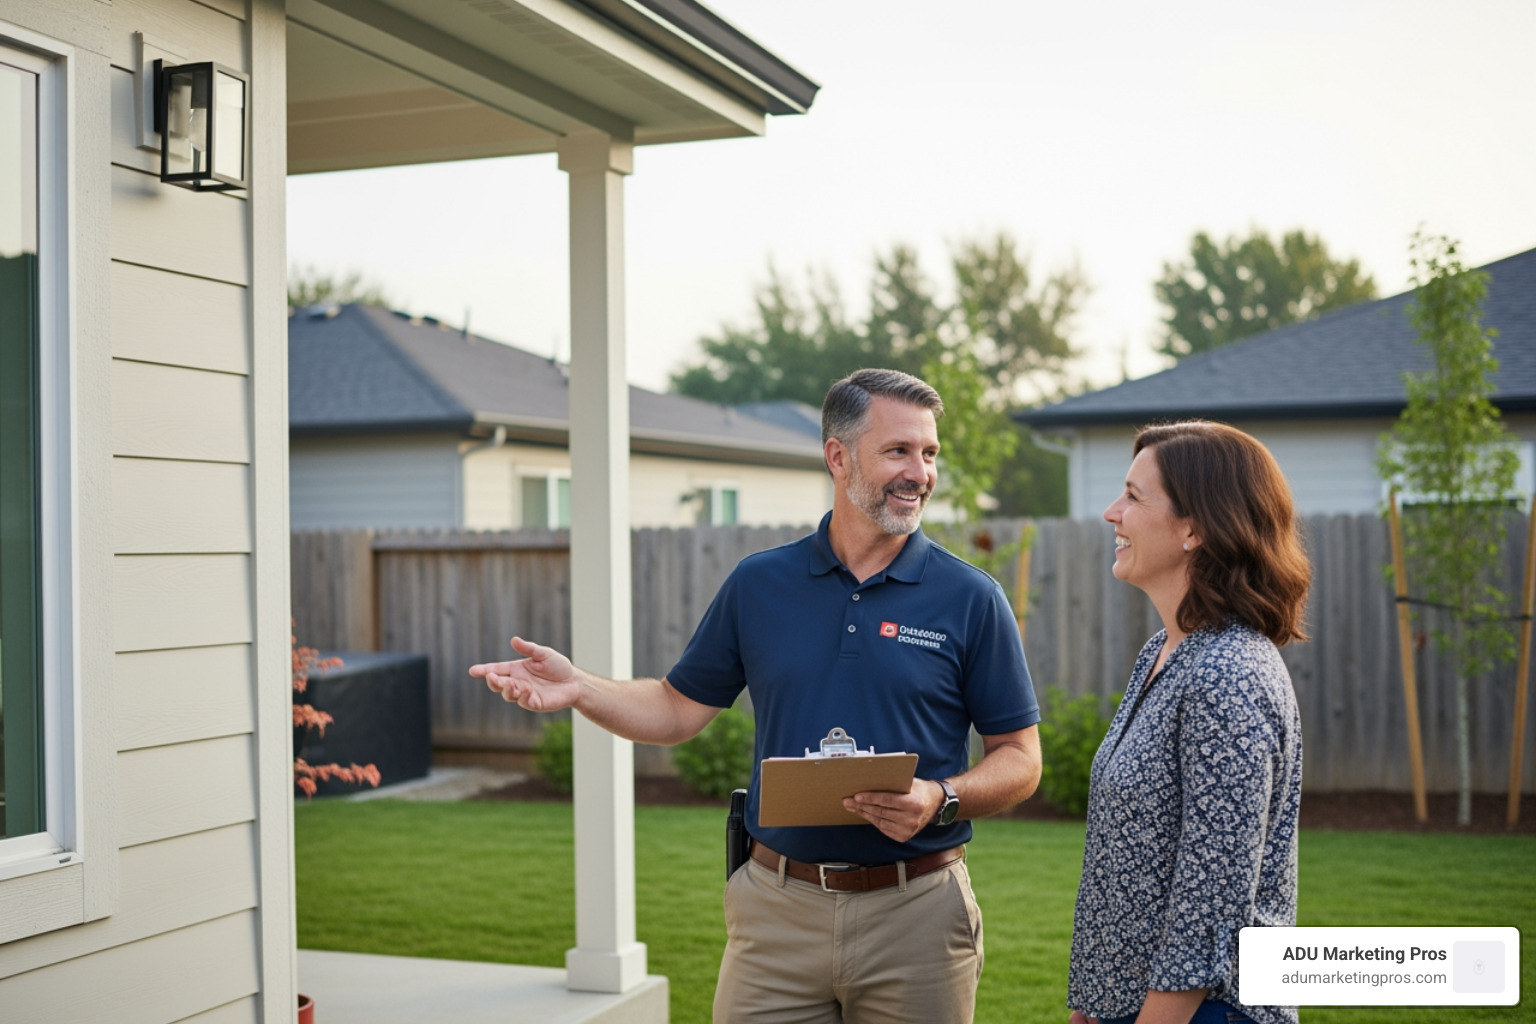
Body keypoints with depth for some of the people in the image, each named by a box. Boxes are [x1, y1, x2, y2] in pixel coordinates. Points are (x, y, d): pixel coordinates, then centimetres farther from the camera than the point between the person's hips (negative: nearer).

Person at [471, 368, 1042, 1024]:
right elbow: (678, 709, 11)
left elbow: (1019, 759, 0)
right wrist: (579, 689, -5)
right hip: (777, 908, 1)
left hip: (915, 915, -1)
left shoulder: (971, 599, -2)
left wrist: (941, 799, -18)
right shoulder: (760, 583, 5)